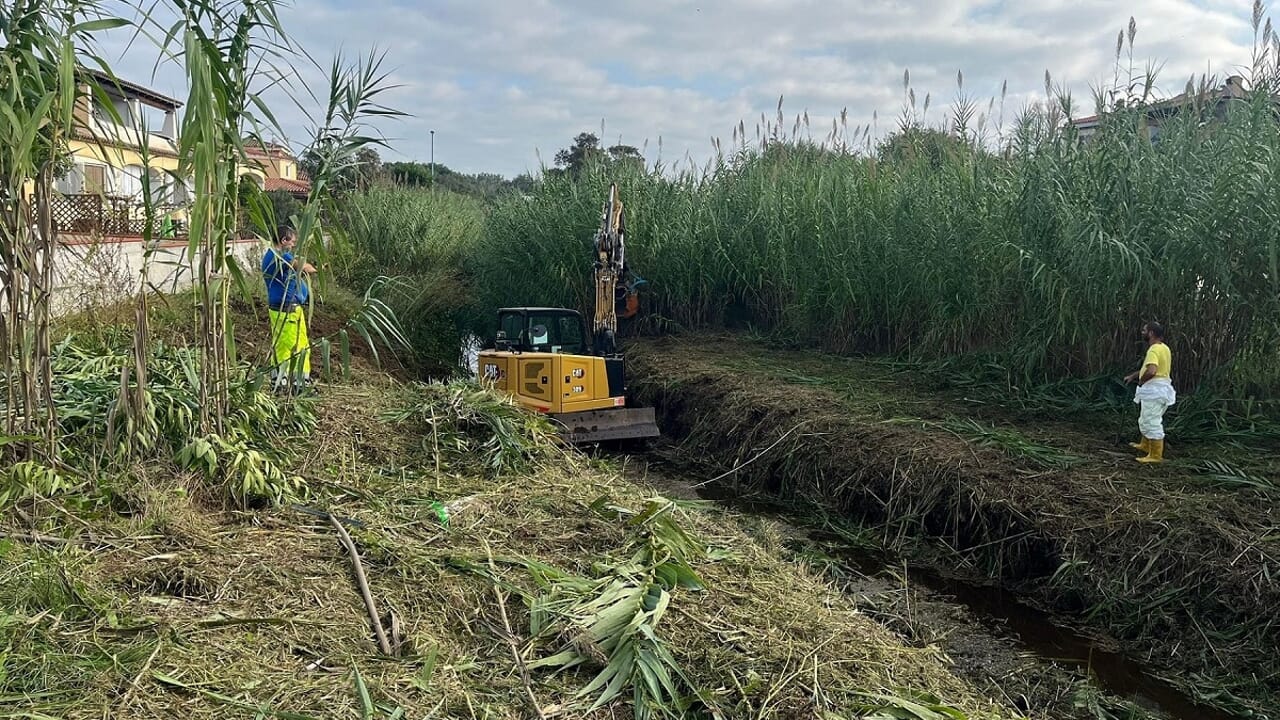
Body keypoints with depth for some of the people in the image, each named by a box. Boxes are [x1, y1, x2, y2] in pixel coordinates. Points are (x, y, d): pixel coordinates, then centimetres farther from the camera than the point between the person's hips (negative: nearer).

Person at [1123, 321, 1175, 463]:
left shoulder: (1154, 350, -20)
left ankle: (1156, 456, 3)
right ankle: (1145, 445, 39)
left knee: (1152, 422, -3)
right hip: (1161, 389, 10)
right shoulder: (1164, 348, 13)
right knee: (1146, 421, 24)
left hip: (1153, 391, -10)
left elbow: (1151, 371, -34)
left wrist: (1141, 381, -15)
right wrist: (1132, 376, 22)